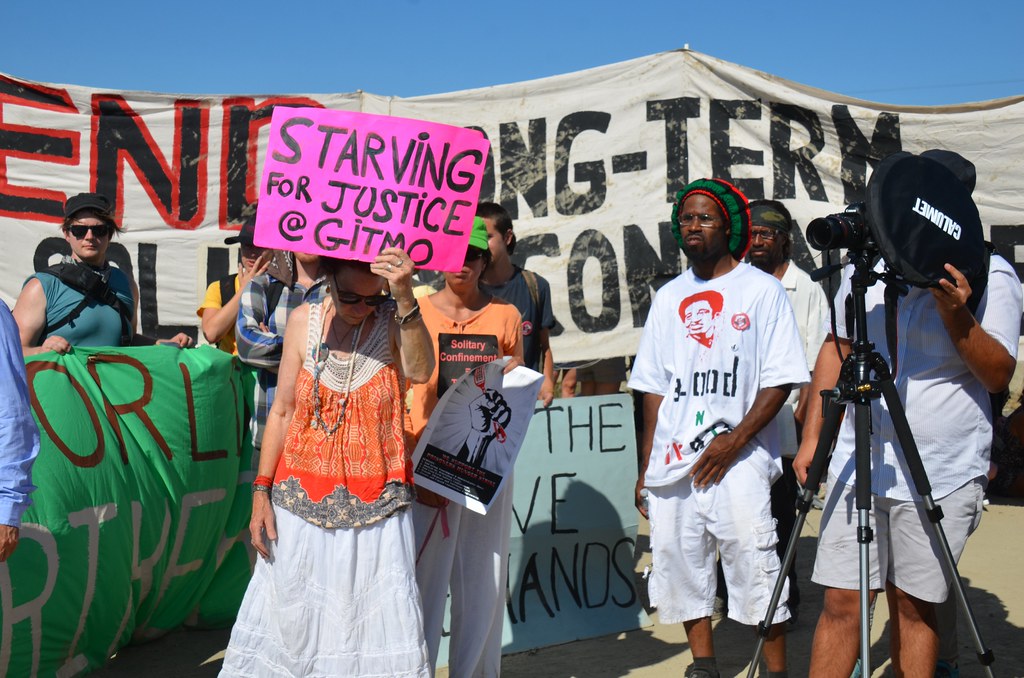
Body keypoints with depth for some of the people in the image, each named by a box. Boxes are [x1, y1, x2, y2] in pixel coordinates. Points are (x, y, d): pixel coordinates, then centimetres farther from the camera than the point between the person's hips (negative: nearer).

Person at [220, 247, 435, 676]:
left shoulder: (394, 319, -6)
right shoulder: (305, 321, 1)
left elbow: (419, 371, -27)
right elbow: (282, 411, 4)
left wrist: (405, 297, -39)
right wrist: (261, 493, 1)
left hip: (374, 506, -2)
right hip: (303, 501, 2)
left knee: (377, 625, -2)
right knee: (291, 619, 9)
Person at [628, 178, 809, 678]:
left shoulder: (762, 289, 2)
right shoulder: (668, 298, 15)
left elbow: (780, 379, -2)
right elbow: (653, 388, 15)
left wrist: (736, 439, -13)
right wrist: (645, 468, 10)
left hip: (738, 458, -4)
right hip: (672, 462, 5)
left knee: (754, 565, -9)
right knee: (679, 561, 6)